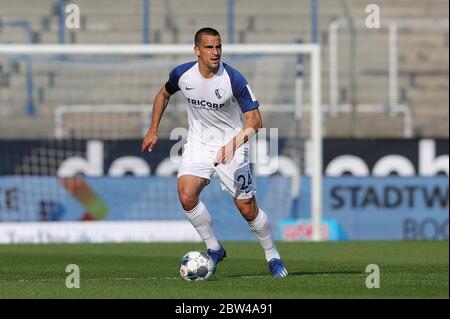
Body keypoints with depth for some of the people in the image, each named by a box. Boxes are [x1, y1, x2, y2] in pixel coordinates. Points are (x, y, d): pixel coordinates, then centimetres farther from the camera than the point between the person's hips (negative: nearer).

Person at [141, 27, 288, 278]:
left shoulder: (234, 79, -22)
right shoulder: (182, 74, -10)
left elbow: (255, 119, -24)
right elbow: (164, 95, 14)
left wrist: (233, 144, -39)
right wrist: (153, 130, 13)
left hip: (232, 145, -3)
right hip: (199, 143, 3)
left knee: (248, 209, -5)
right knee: (186, 194, -20)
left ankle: (273, 257, 19)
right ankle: (214, 248, 0)